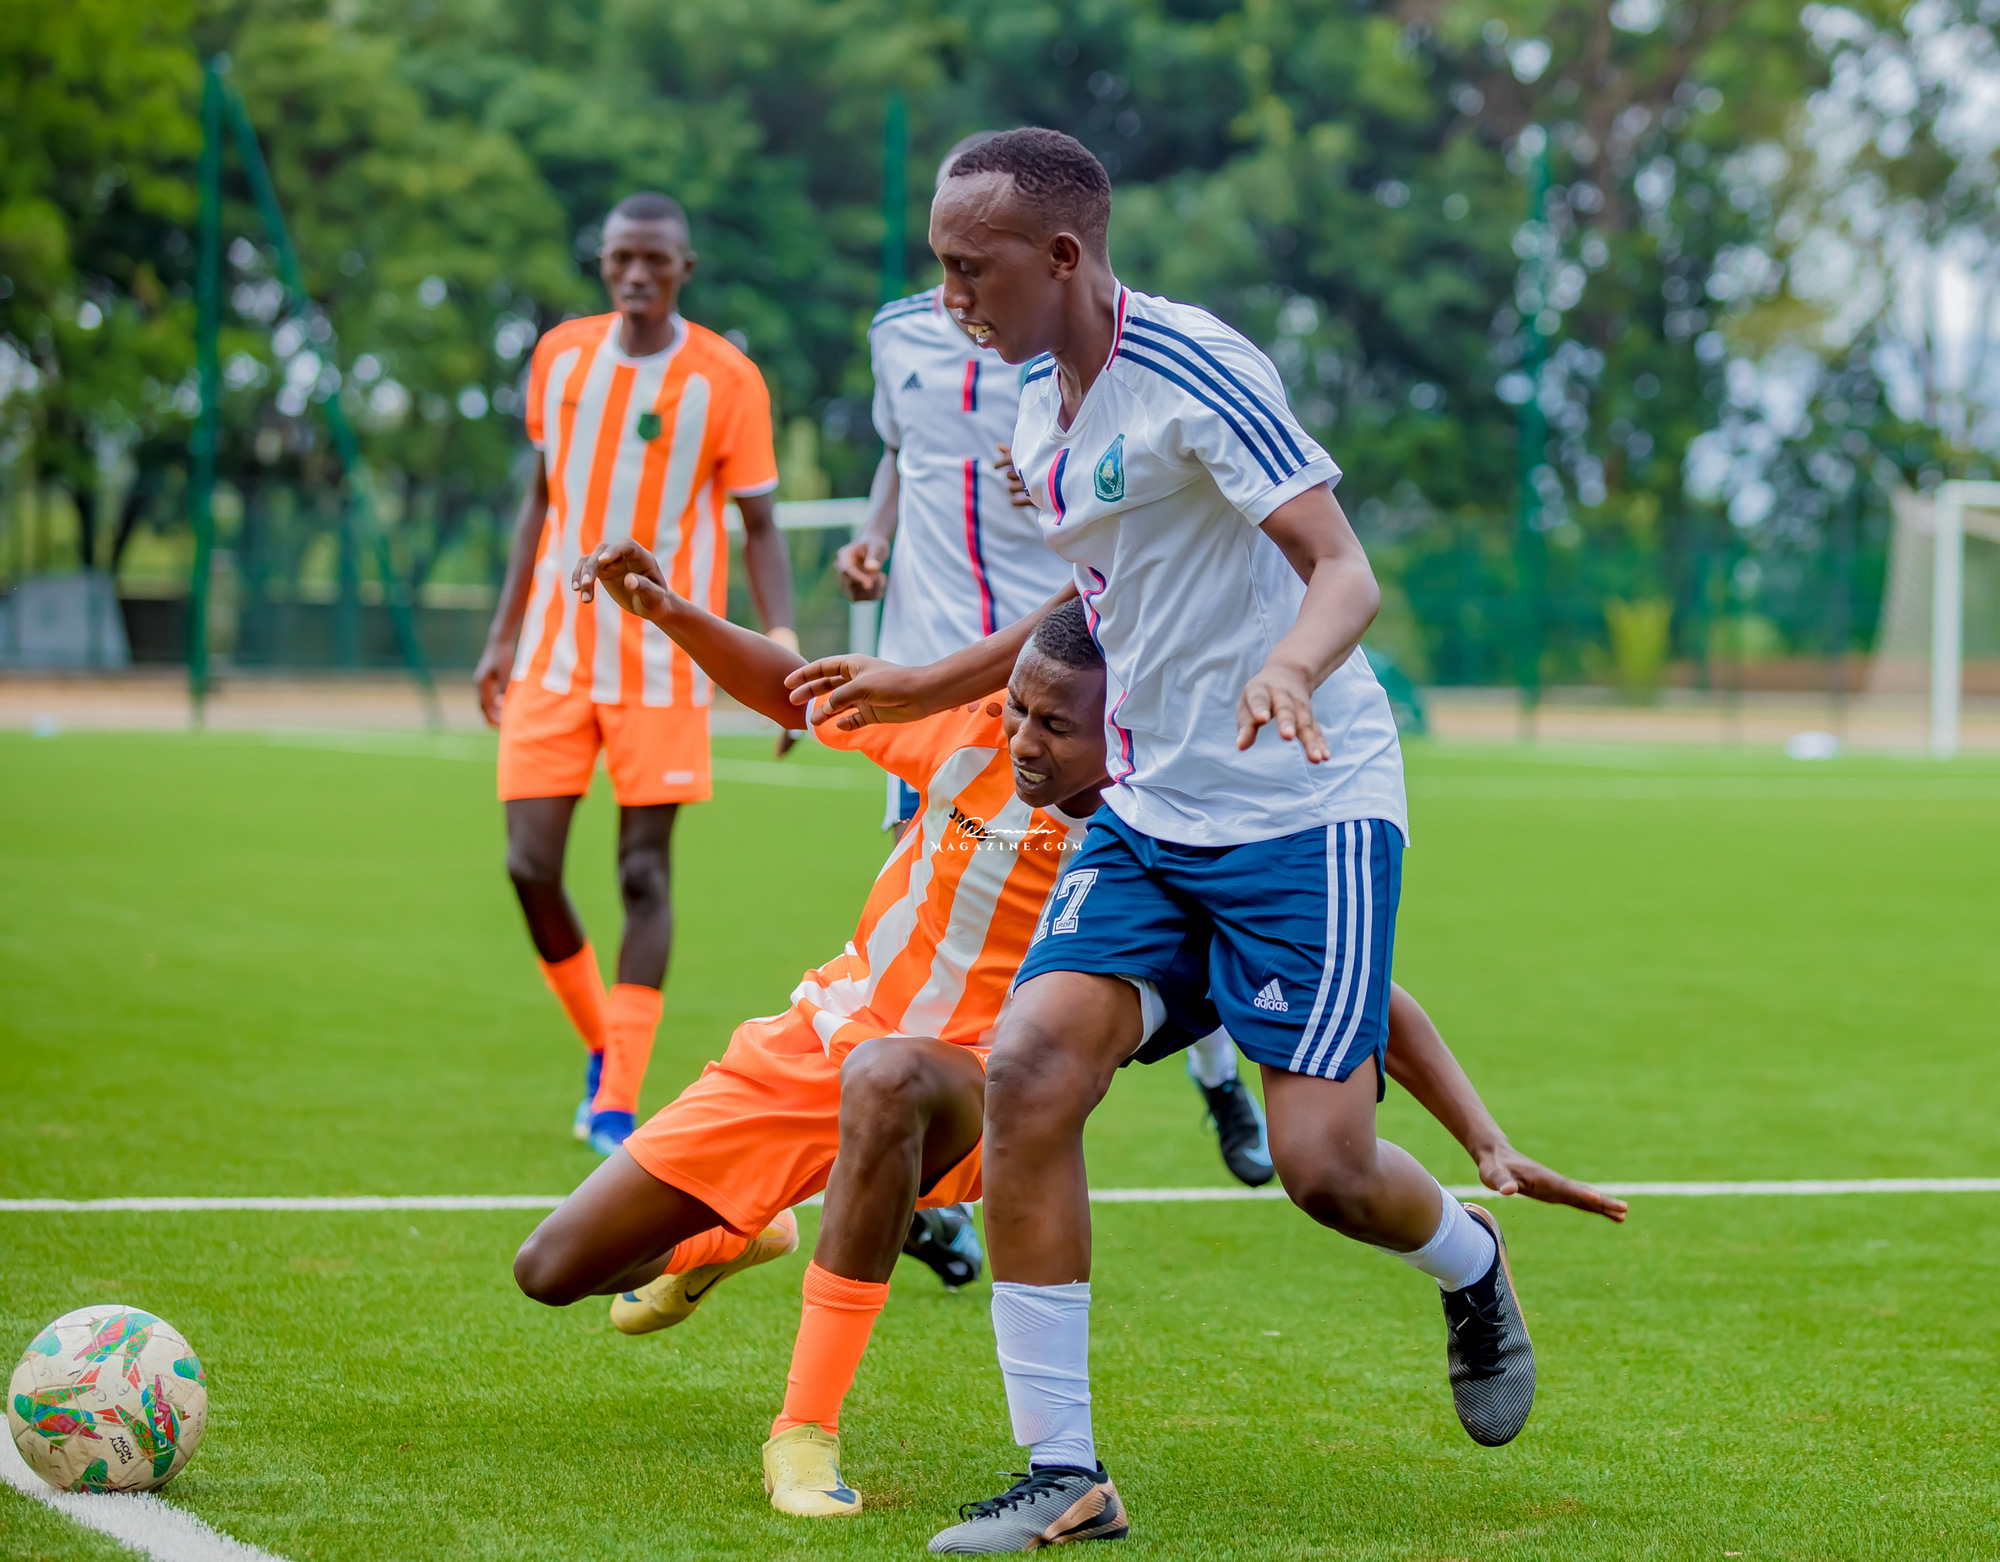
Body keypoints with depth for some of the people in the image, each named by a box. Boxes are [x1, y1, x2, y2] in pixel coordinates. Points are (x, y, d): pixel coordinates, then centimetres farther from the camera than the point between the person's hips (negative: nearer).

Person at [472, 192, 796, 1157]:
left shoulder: (726, 380, -6)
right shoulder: (559, 356, 5)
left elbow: (759, 526, -3)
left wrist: (781, 641, -15)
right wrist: (504, 630, 13)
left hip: (661, 663, -3)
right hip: (554, 653, 3)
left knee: (644, 873, -4)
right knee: (530, 865, -2)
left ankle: (617, 1103, 0)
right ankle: (602, 1044, 21)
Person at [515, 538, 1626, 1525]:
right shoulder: (971, 737, -11)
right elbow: (788, 691, 5)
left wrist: (1489, 1146, -25)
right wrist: (669, 613, -11)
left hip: (963, 1091, -4)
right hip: (817, 1040, 4)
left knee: (888, 1078, -44)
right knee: (552, 1271, 4)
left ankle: (808, 1433, -35)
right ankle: (730, 1242, 41)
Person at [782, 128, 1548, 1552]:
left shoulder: (1191, 370, -15)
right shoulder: (1041, 409, 10)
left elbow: (1345, 570, -21)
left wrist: (1287, 666, -42)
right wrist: (928, 686, 30)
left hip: (1308, 810, -7)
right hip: (1149, 813, 7)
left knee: (1322, 1161, -12)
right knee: (1027, 1070, -13)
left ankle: (1469, 1265, 26)